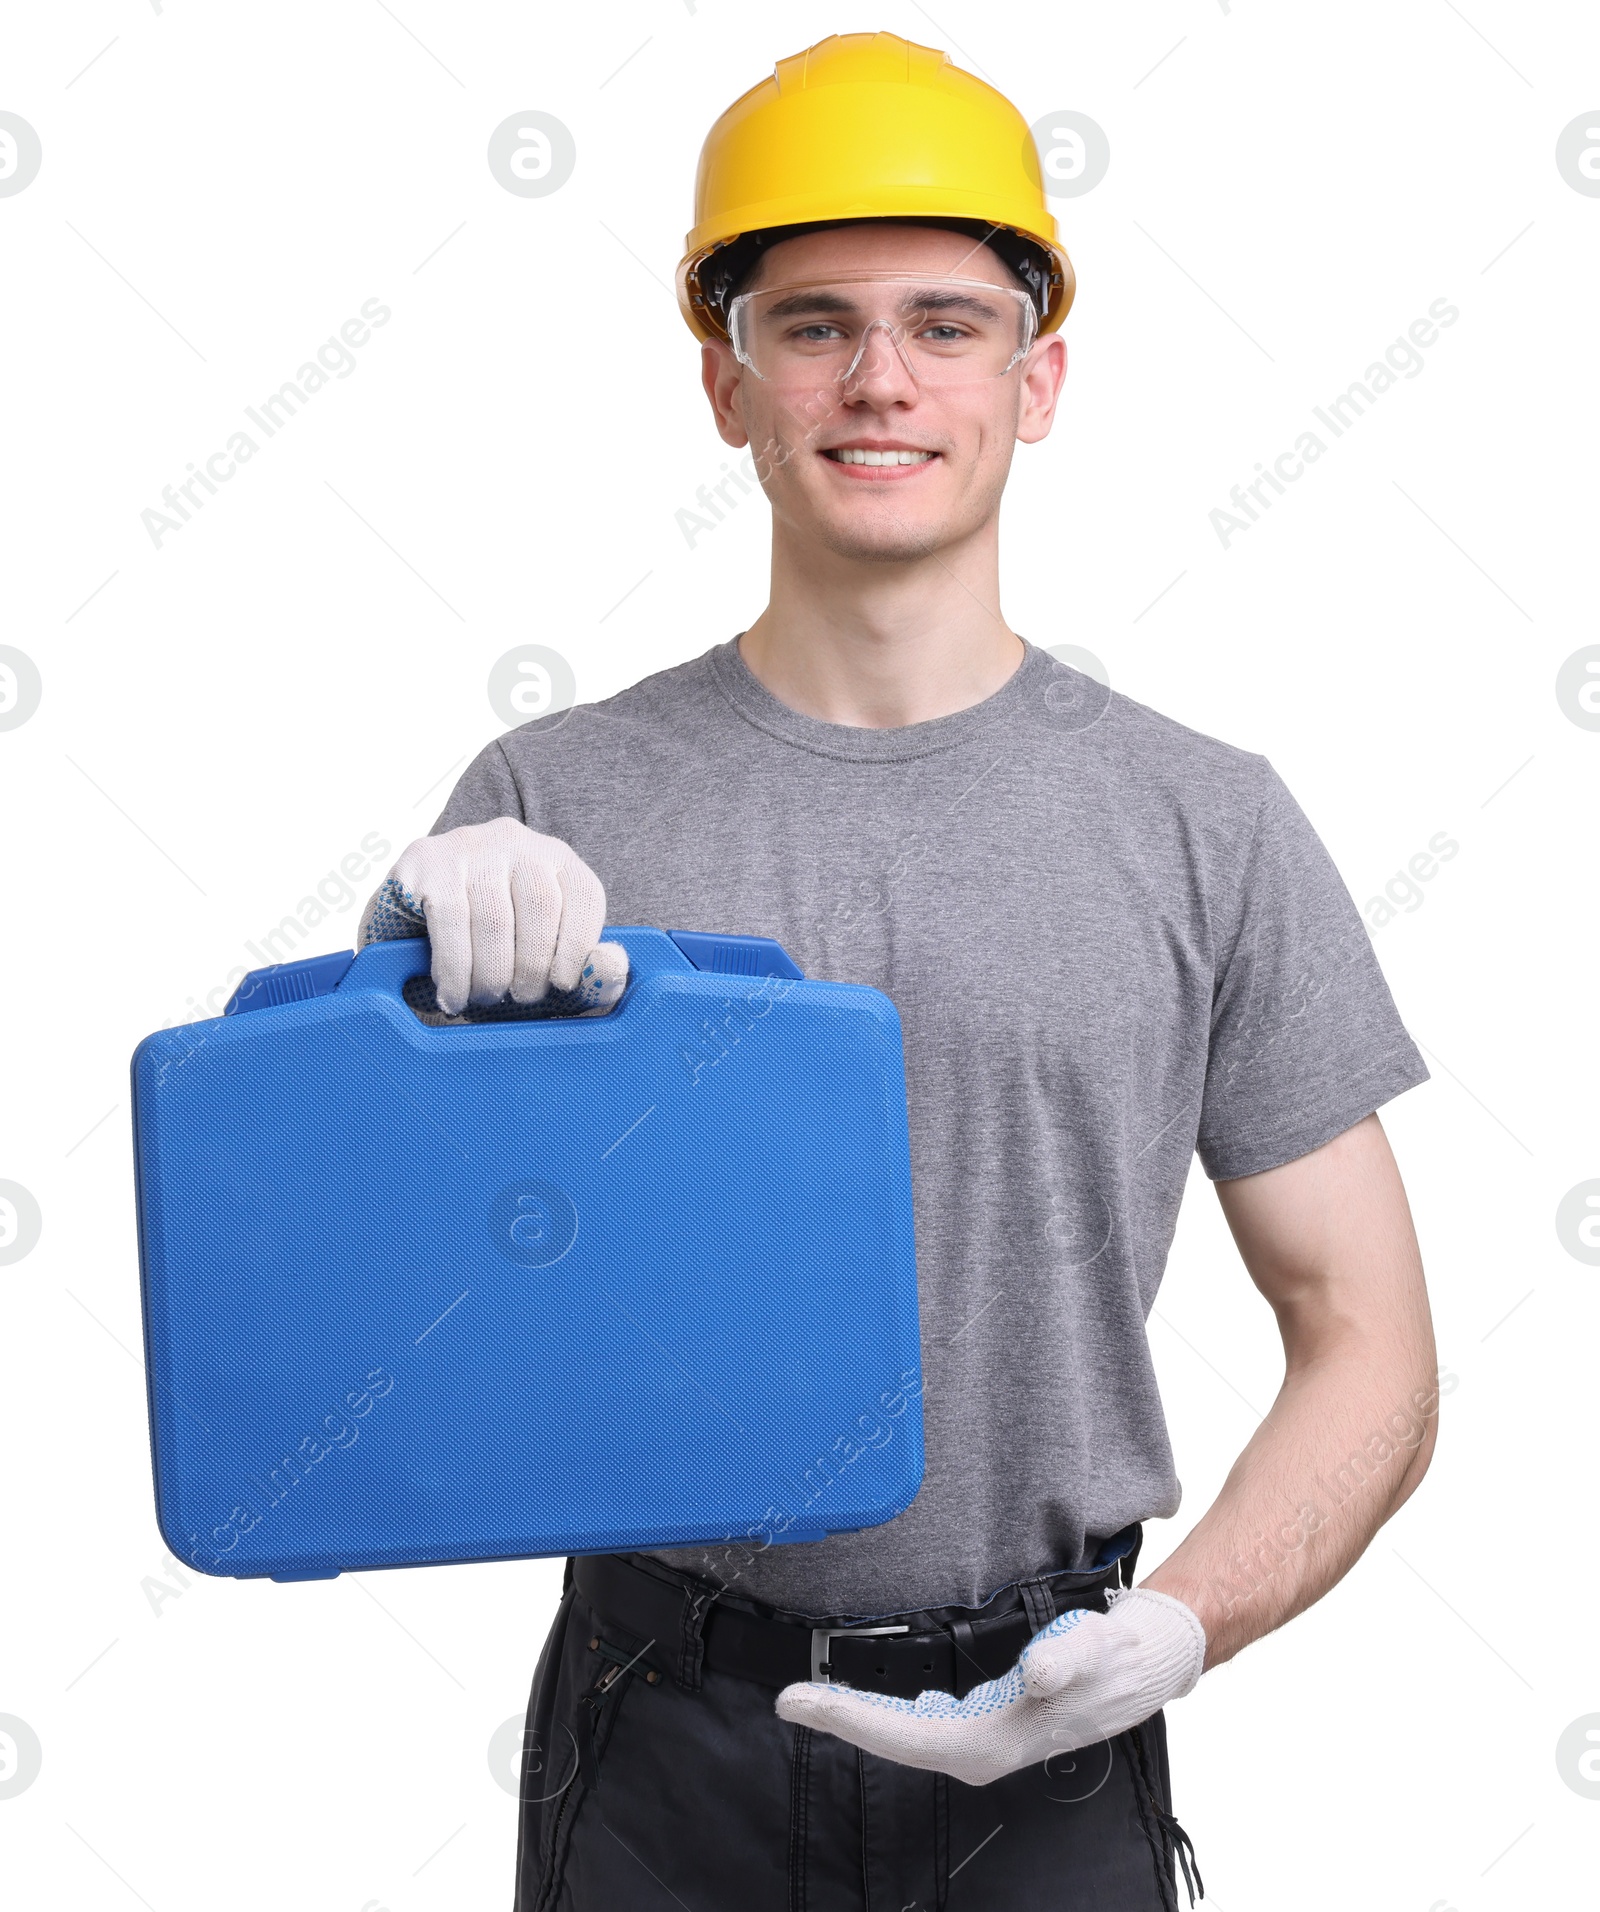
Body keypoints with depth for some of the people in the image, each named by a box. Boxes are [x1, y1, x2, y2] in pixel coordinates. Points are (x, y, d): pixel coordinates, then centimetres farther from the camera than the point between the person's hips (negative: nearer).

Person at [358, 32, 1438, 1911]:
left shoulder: (1207, 825, -4)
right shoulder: (548, 804, -4)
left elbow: (1366, 1346, 0)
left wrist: (1182, 1627, -16)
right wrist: (429, 976, -19)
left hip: (1042, 1758, 0)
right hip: (663, 1750, 1)